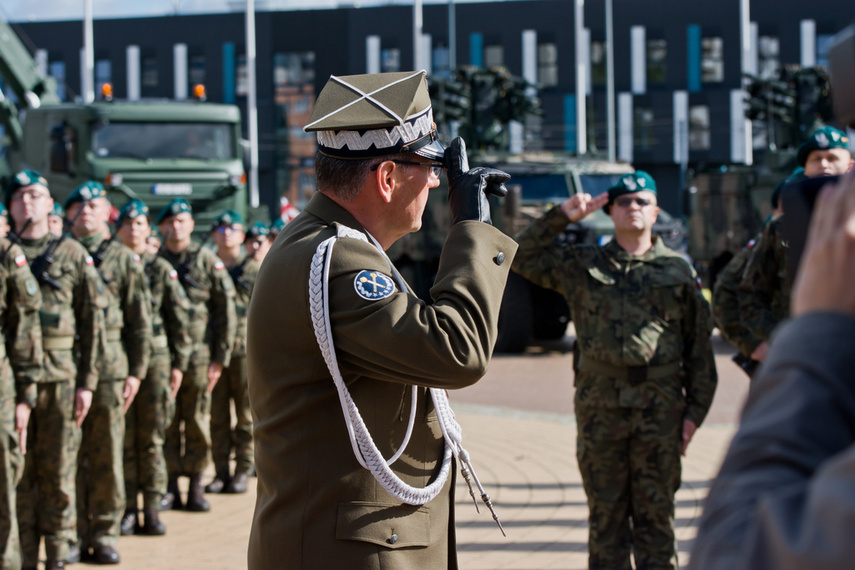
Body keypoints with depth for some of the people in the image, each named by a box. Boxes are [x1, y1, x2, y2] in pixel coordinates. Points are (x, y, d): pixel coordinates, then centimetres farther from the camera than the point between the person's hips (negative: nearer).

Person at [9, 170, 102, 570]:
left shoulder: (72, 255, 6)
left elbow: (92, 323, 4)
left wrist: (87, 382, -3)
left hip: (60, 376, -1)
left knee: (58, 471, 2)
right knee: (17, 470, 2)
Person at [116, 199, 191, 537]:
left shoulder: (162, 269, 8)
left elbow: (180, 318, 7)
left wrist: (179, 363, 2)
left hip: (155, 359, 0)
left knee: (152, 439, 1)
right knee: (123, 438, 1)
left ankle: (152, 510, 6)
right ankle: (128, 509, 6)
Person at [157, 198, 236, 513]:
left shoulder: (208, 262, 3)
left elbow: (227, 313, 2)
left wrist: (220, 358, -3)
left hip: (198, 354, -2)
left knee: (197, 422, 2)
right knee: (165, 424, 3)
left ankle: (196, 488, 9)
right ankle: (170, 487, 11)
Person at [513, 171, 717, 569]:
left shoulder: (678, 271, 8)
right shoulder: (581, 265, 10)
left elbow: (699, 347, 8)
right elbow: (524, 257, 7)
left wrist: (695, 411, 2)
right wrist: (562, 216, -1)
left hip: (660, 408, -1)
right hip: (600, 408, 1)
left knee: (655, 513, 4)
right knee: (606, 513, 7)